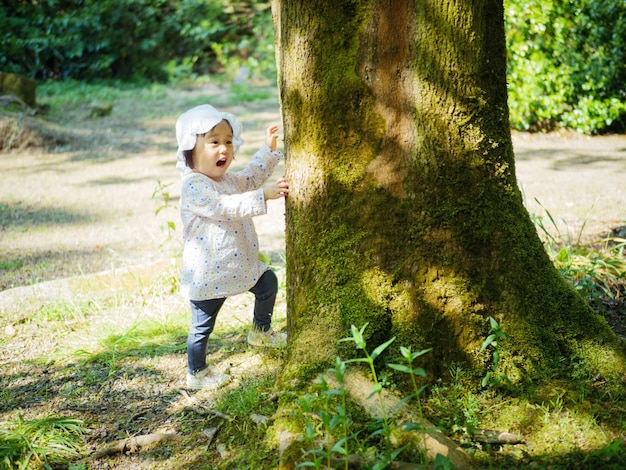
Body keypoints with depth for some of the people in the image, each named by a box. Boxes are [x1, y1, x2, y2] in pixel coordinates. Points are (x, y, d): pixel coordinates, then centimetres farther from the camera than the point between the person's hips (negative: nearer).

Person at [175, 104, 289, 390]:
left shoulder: (227, 179, 8)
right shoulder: (193, 187, -23)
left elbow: (250, 178, 25)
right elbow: (225, 207, -34)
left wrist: (268, 149, 15)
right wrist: (263, 195, -38)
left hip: (240, 264, 8)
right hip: (207, 274, -8)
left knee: (267, 282, 17)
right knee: (202, 326, 4)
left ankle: (261, 331, 37)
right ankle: (196, 374, 21)